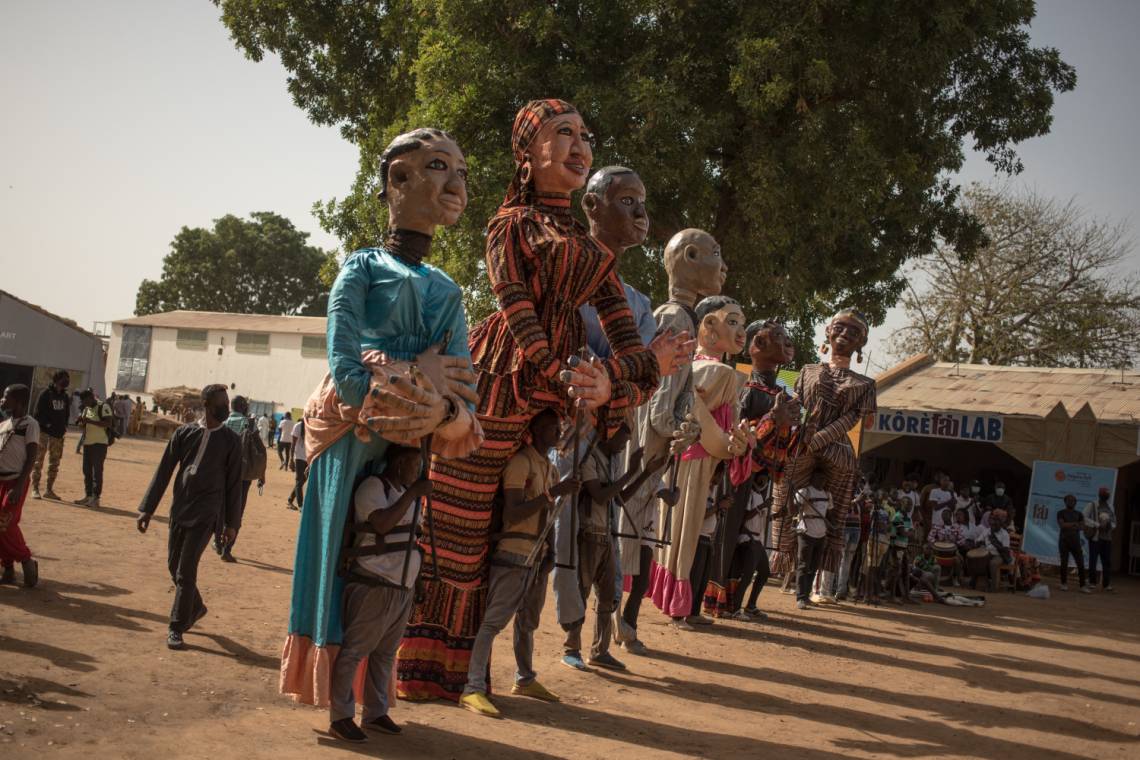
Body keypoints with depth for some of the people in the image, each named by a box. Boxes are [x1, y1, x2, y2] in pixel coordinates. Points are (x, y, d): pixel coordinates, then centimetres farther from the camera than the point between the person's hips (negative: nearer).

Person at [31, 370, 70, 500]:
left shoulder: (65, 397, 12)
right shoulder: (45, 393, -5)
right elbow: (38, 412, -8)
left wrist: (64, 427, 5)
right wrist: (46, 424, -14)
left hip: (58, 433, 6)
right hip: (44, 431, -6)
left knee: (54, 463, 8)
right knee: (38, 461, -4)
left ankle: (49, 490, 14)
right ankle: (35, 489, -1)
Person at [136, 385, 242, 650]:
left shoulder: (230, 440, -1)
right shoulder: (184, 433, 4)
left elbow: (233, 482, 2)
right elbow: (164, 471, 6)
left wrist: (232, 522, 1)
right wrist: (147, 508, 4)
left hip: (206, 514, -3)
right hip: (179, 509, 4)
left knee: (186, 572, -8)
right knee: (174, 566, 13)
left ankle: (176, 628, 2)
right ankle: (196, 607, 36)